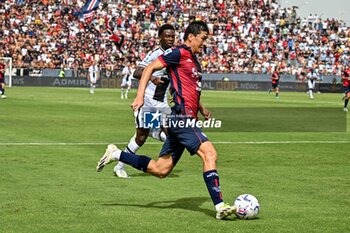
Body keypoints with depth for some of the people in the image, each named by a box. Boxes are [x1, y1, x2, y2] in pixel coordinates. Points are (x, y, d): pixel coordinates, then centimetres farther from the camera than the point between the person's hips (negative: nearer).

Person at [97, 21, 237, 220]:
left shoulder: (193, 60, 22)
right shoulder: (180, 53, -6)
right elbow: (150, 68, -9)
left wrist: (201, 108, 21)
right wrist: (140, 96, -19)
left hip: (182, 120, 10)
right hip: (181, 117, -10)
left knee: (160, 170, 10)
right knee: (210, 154, -18)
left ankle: (116, 154, 19)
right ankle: (220, 207, -20)